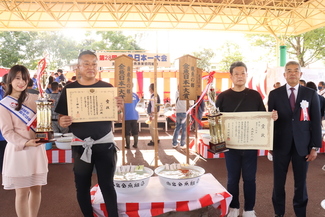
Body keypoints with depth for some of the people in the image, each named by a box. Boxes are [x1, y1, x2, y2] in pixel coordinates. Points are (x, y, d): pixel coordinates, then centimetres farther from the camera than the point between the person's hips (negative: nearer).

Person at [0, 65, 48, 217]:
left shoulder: (35, 99, 7)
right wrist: (25, 143, -22)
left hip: (37, 149, 3)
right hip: (18, 150, -3)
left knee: (36, 188, 10)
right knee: (22, 191, 2)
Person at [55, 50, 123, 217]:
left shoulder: (107, 87, 1)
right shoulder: (69, 89, 0)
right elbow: (61, 117, 4)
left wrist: (119, 110, -18)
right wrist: (62, 122, -19)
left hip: (104, 143, -1)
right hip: (80, 145, 1)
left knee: (107, 184, 4)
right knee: (82, 186, 12)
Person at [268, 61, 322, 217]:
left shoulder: (311, 94, 3)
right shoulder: (275, 94, 2)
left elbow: (316, 122, 2)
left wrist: (315, 147, -2)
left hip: (302, 145, 0)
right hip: (280, 144, 0)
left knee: (300, 182, 9)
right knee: (278, 181, 9)